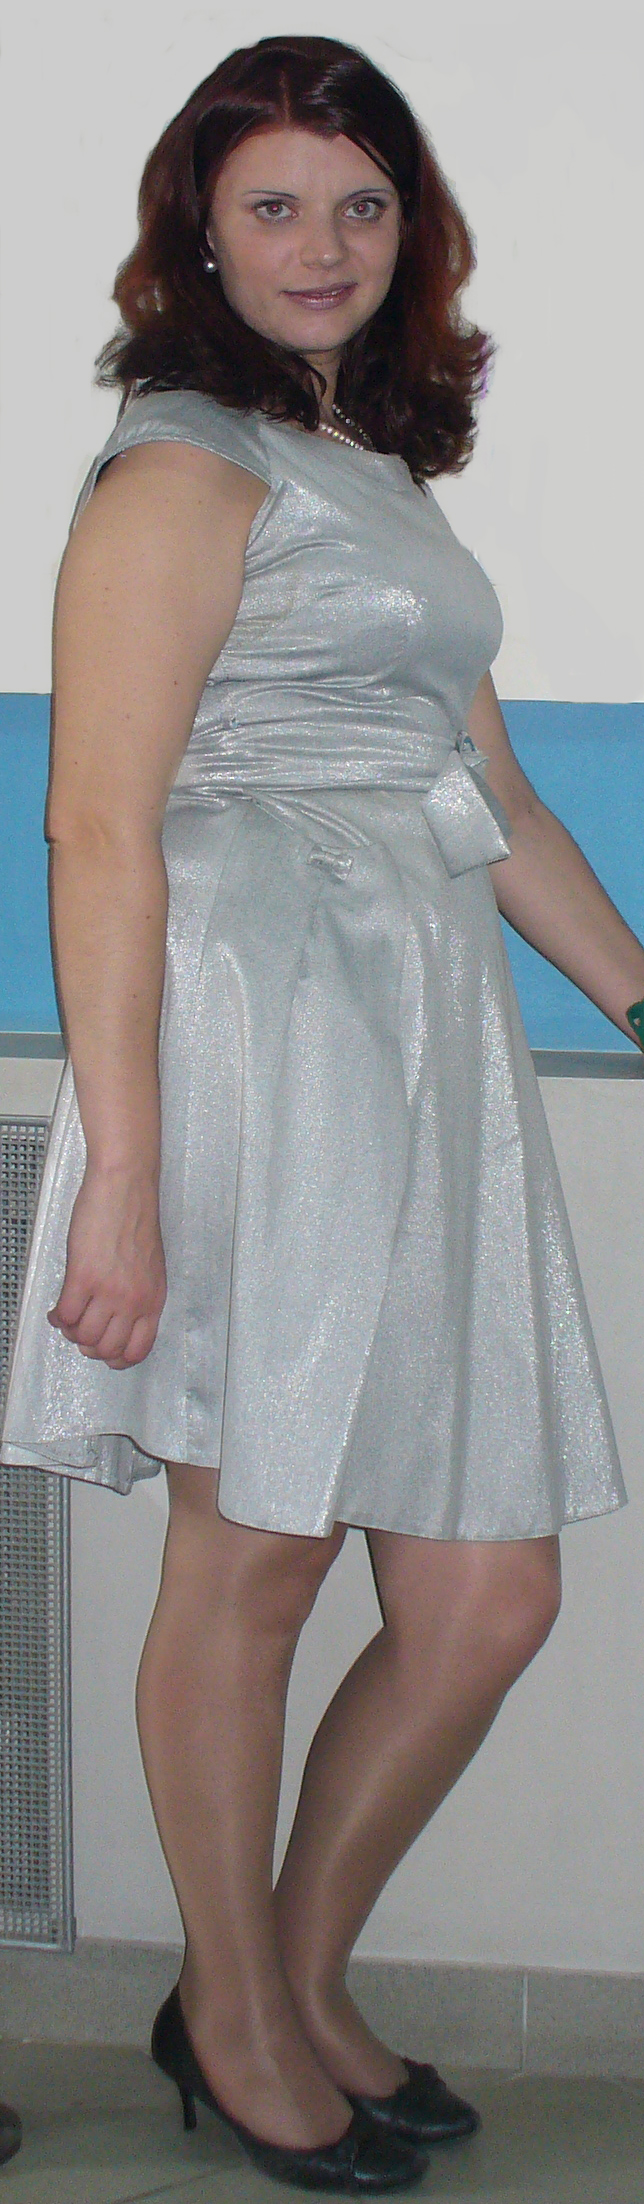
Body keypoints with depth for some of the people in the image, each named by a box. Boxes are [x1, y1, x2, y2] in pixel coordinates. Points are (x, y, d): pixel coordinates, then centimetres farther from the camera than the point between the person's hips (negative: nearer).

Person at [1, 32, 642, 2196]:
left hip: (434, 1044, 8)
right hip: (262, 1026, -8)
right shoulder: (184, 466, -3)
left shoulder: (389, 479, 24)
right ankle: (238, 2017, 21)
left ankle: (300, 1976, 25)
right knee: (253, 1555, 3)